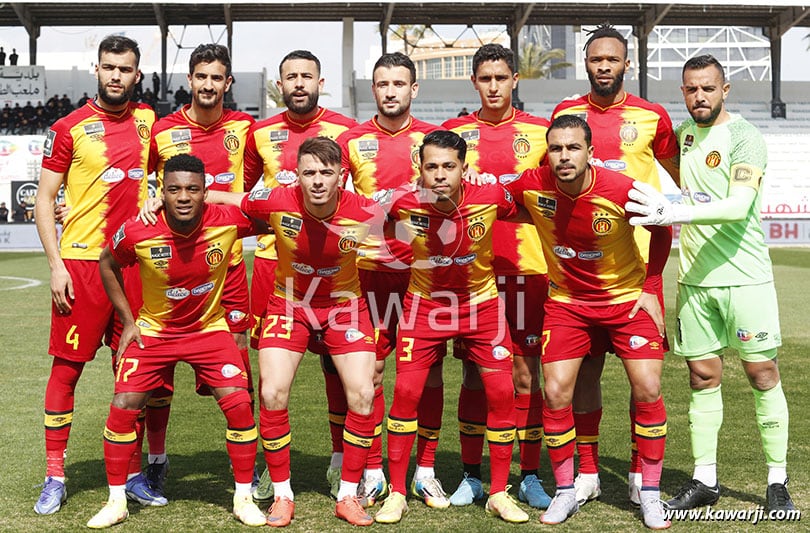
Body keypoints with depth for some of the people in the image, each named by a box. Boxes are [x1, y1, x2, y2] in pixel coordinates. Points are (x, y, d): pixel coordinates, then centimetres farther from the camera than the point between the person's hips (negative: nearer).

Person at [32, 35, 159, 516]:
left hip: (134, 259, 3)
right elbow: (45, 198, -1)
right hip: (82, 261, -3)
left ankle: (133, 473, 20)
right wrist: (56, 264, -8)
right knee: (67, 367, 0)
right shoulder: (70, 128, -2)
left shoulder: (148, 122, 8)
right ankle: (55, 476, 12)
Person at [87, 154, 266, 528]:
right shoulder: (137, 232, -23)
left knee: (239, 404, -11)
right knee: (123, 407, -7)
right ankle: (116, 502, 14)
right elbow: (107, 265, 0)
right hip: (153, 330, 0)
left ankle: (243, 499, 8)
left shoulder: (227, 221, -23)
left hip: (209, 327, 0)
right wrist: (128, 321, -1)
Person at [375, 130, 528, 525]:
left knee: (501, 392, -4)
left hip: (481, 302, 1)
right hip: (424, 303, 0)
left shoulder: (491, 197, -21)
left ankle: (499, 494, 13)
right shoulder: (403, 203, -21)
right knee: (406, 391, -7)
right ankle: (397, 494, 9)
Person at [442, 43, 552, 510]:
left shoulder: (540, 132, 5)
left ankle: (531, 478, 14)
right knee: (474, 374, 6)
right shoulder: (455, 132, 7)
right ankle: (472, 477, 16)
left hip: (526, 266, -1)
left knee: (526, 373, 2)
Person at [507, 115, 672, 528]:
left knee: (647, 389, -8)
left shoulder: (622, 191, -24)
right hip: (566, 300, 2)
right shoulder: (532, 186, -18)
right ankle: (565, 493, 12)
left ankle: (650, 495, 10)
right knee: (556, 392, -6)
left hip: (627, 296, -1)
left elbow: (661, 231, -5)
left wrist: (650, 288, -6)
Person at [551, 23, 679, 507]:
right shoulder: (564, 114, 8)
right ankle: (587, 472, 17)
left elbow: (681, 176, 18)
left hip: (638, 256, -1)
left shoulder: (652, 117, 4)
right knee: (583, 365, 5)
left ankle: (640, 472, 12)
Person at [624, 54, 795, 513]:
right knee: (703, 376, 7)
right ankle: (704, 480, 15)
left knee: (763, 373, 1)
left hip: (745, 275, -5)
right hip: (695, 277, 5)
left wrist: (674, 212, -31)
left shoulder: (745, 138, -9)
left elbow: (739, 205, -23)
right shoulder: (682, 133, 11)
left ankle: (778, 482, 12)